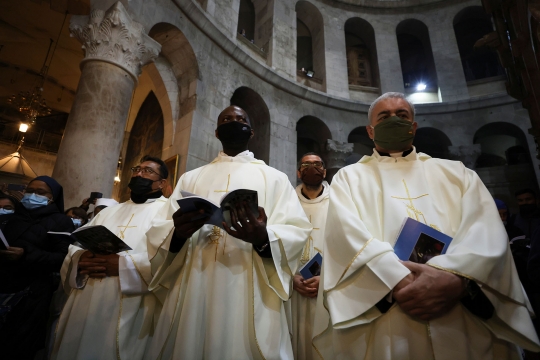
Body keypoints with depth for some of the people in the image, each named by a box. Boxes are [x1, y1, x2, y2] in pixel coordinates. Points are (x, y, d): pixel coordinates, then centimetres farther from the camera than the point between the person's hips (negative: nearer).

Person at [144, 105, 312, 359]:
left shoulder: (274, 177, 9)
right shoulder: (191, 178, 15)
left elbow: (297, 232, -3)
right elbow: (158, 231, 7)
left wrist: (263, 237, -24)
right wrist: (178, 233, -16)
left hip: (250, 296, -1)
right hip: (191, 292, 3)